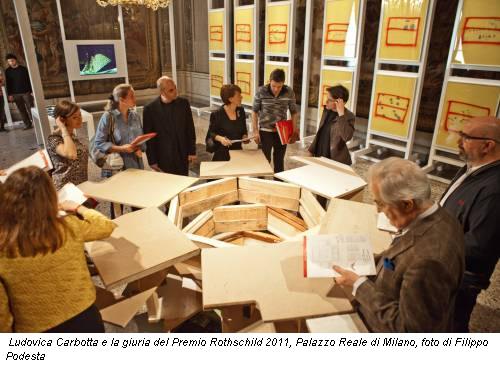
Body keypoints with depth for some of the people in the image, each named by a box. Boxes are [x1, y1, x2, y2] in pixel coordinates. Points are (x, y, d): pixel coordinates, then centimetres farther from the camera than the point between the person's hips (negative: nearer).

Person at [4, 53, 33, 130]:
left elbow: (29, 80, 3)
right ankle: (28, 124, 5)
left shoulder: (23, 69, 3)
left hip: (26, 92, -2)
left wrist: (31, 91, -3)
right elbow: (8, 84, 7)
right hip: (15, 94, 2)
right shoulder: (7, 71, 6)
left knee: (30, 109, -3)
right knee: (22, 110, 2)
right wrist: (9, 94, 1)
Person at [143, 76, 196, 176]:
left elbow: (190, 129, 5)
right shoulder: (150, 109, -8)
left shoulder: (183, 103, 0)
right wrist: (152, 161, -3)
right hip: (163, 158, -2)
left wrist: (192, 151, 4)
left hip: (183, 156, 3)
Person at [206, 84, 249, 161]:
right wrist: (220, 138, -23)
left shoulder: (241, 111, 3)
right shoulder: (217, 114, -11)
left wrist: (245, 137, -6)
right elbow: (211, 133, -5)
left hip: (238, 151, 4)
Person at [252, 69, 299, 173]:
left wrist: (294, 131, 1)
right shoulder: (261, 91, -11)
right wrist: (255, 131, -5)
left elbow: (294, 112, 4)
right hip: (265, 131, -2)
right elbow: (254, 111, -2)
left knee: (279, 160, 13)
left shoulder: (289, 92, -6)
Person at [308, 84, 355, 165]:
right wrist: (311, 150, 14)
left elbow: (347, 137, -33)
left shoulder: (348, 116, -16)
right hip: (319, 157, 6)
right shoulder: (327, 110, 4)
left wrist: (341, 114, -30)